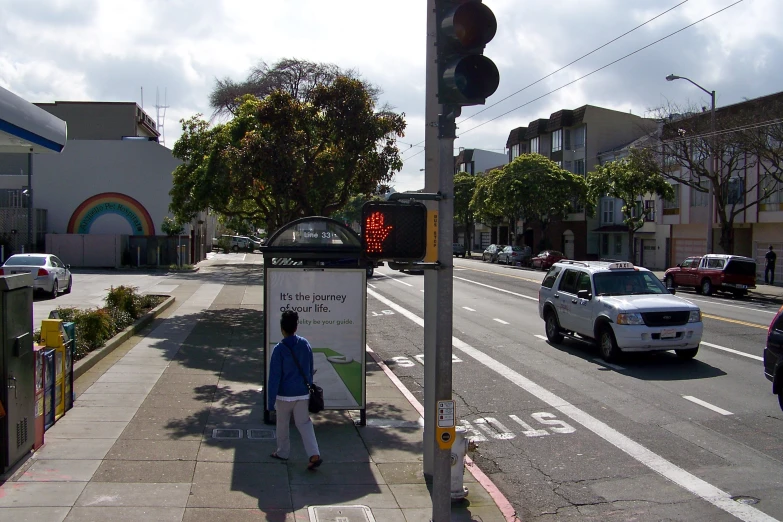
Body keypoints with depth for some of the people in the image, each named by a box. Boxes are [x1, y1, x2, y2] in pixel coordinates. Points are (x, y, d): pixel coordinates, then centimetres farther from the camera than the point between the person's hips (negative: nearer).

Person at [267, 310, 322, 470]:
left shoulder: (279, 349, -16)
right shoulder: (305, 344, -3)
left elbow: (274, 377, -14)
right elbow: (310, 370, 8)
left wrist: (270, 401, -8)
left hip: (284, 395, -3)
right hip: (303, 394, 4)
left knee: (282, 425, 17)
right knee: (304, 424, 8)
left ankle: (283, 452, 32)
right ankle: (314, 455, -6)